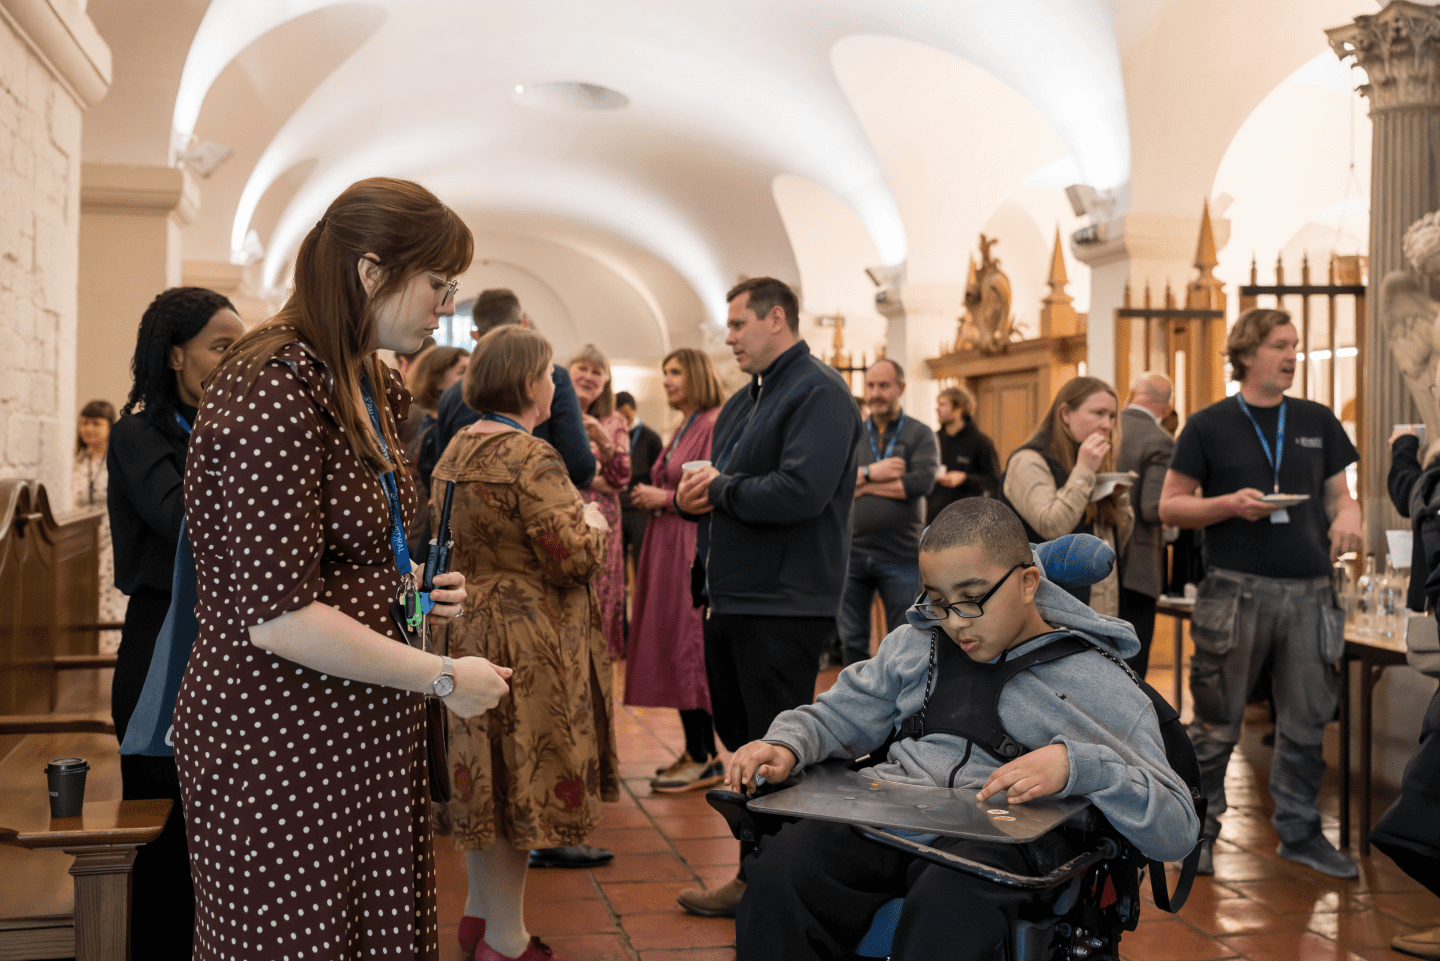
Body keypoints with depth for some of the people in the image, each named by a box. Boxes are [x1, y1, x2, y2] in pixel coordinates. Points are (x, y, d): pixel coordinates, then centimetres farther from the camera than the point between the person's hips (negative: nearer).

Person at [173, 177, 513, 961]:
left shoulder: (365, 388, 12)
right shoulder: (271, 396, -19)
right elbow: (277, 616, -23)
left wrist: (408, 584, 5)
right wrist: (442, 678, -16)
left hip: (363, 732, 9)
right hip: (280, 740, -9)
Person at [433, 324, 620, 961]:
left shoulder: (457, 449, 10)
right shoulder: (530, 457, -19)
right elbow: (571, 557, -21)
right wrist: (593, 524, 0)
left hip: (468, 630, 9)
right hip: (524, 640, -9)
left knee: (484, 781, 17)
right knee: (521, 782, 1)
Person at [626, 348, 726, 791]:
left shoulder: (715, 424, -10)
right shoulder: (682, 428, 18)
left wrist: (665, 498, -12)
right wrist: (650, 497, 8)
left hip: (695, 550, -9)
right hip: (669, 548, 9)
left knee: (690, 648, -7)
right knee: (673, 650, 9)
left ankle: (703, 760, 0)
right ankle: (698, 750, 17)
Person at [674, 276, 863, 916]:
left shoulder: (818, 393, -12)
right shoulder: (743, 401, 18)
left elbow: (800, 492, -26)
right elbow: (711, 485, 23)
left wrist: (720, 489, -12)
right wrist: (691, 496, -1)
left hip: (783, 606, -10)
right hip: (731, 598, 10)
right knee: (737, 737, 16)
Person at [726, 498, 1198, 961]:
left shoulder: (1097, 683, 6)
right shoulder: (915, 643, 20)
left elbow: (1179, 830, 1)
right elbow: (836, 715, 28)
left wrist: (1076, 766, -17)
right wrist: (786, 746, 4)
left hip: (1006, 839, -3)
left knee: (948, 899, -40)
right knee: (782, 863, -29)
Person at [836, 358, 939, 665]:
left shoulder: (920, 434, 2)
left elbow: (922, 481, -16)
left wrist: (863, 485, -11)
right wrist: (870, 473, -16)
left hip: (901, 557, -2)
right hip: (853, 552, 2)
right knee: (852, 642, 10)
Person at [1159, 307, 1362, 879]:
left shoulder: (1318, 422, 13)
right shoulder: (1209, 426, 1)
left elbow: (1338, 492, 18)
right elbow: (1170, 506, 1)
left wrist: (1348, 514, -5)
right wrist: (1230, 503, -15)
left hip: (1309, 591, 4)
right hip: (1235, 590, -4)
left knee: (1307, 721, 10)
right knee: (1216, 723, 3)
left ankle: (1299, 831, 25)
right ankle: (1198, 830, 17)